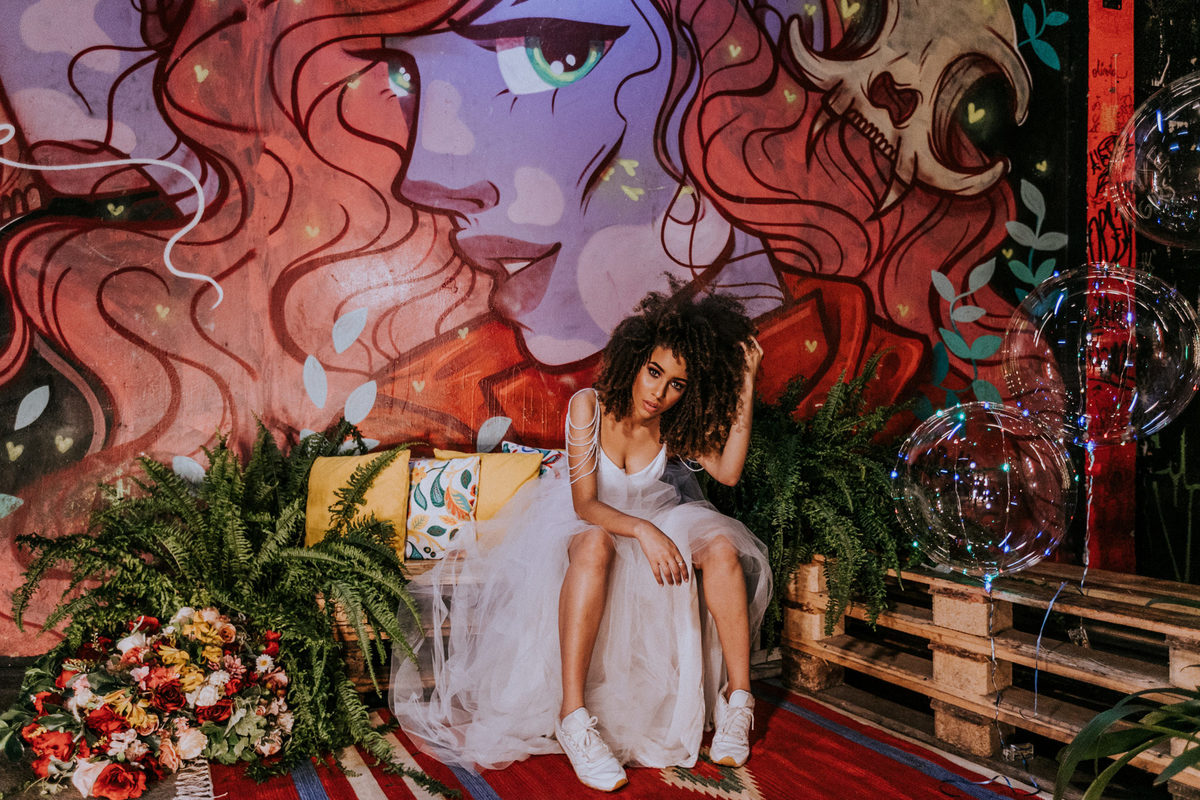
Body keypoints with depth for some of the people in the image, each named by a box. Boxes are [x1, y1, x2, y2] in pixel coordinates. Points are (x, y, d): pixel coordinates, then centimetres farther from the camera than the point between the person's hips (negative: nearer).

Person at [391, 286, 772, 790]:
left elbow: (728, 470, -22)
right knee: (596, 546, -42)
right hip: (588, 522, -4)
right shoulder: (589, 406, -17)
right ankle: (572, 716, -42)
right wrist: (642, 531, -39)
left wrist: (746, 385, -23)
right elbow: (584, 504, -21)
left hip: (655, 519, 4)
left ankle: (737, 700, -20)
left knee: (723, 548, -27)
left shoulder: (677, 424, -6)